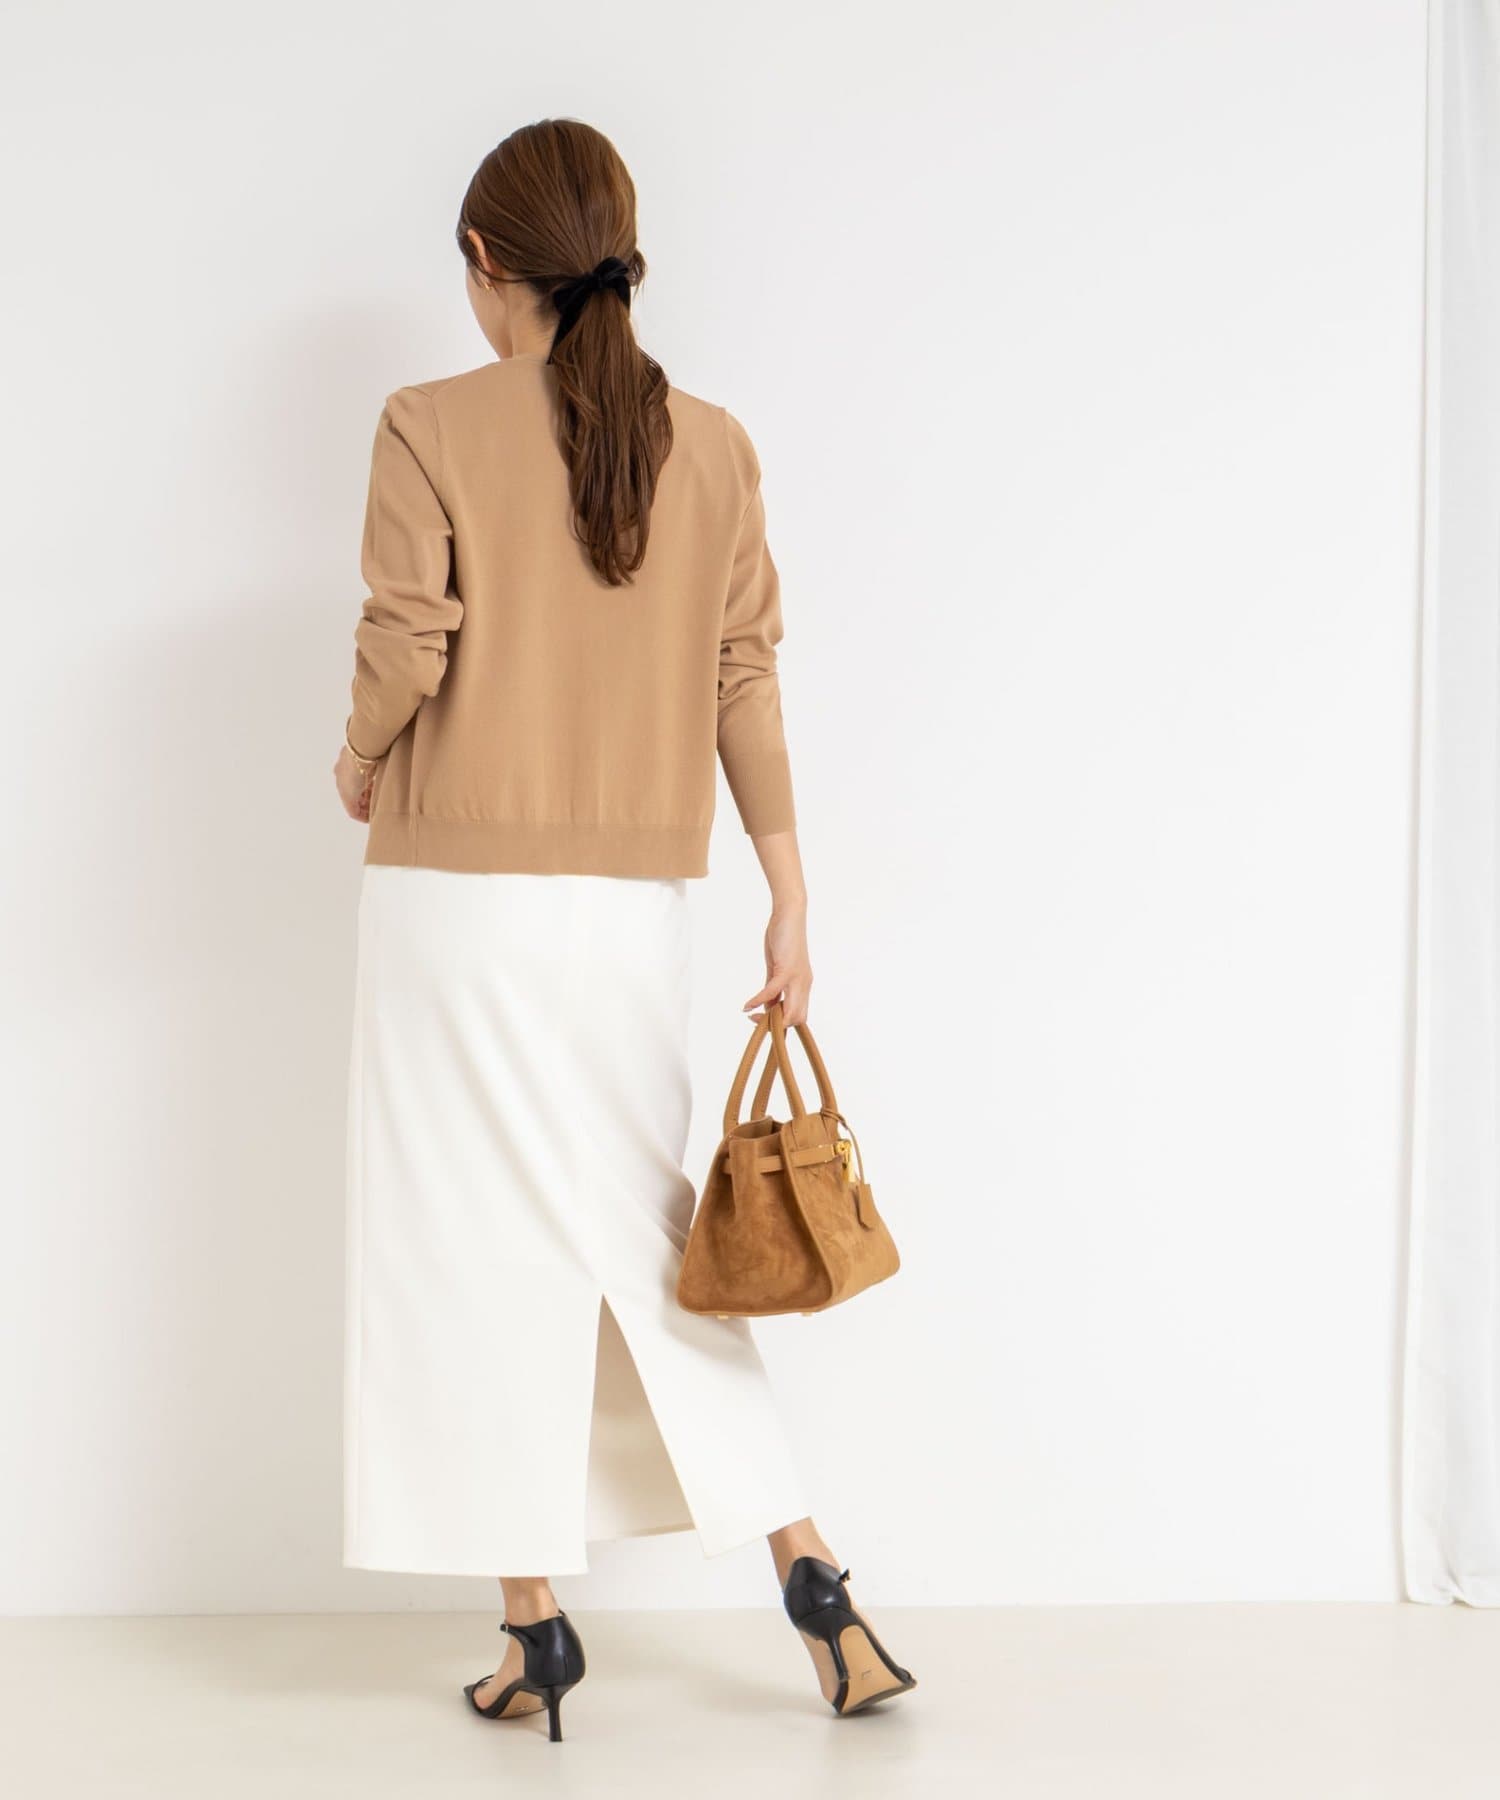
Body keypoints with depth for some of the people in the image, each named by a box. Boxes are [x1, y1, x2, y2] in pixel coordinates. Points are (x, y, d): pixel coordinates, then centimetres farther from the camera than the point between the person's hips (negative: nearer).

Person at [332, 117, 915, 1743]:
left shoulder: (432, 428, -7)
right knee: (643, 1236, 16)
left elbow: (404, 650, -12)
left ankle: (535, 1627, 12)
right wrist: (790, 897, 4)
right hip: (637, 907, 4)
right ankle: (806, 1572, 12)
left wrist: (358, 771, 8)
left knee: (485, 1247, 5)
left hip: (462, 898, -4)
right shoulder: (711, 445, 4)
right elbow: (746, 679, 1)